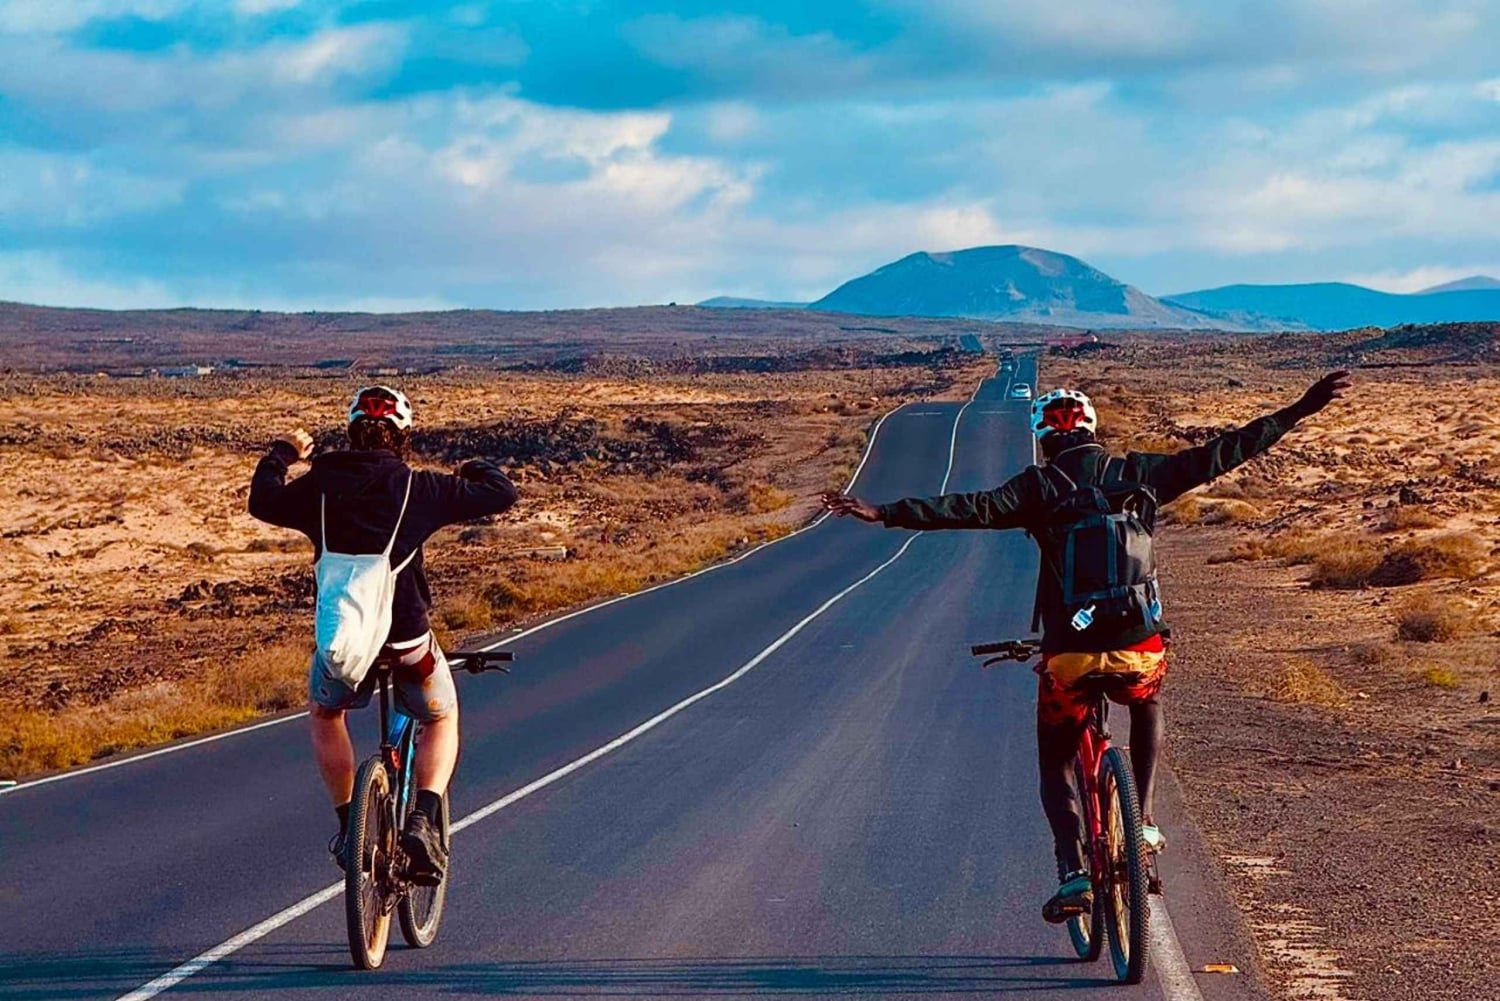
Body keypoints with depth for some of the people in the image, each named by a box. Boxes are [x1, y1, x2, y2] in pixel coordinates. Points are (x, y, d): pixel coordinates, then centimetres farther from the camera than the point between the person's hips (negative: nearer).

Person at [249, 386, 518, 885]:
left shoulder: (319, 485, 1)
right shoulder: (417, 488, -4)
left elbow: (262, 500, 21)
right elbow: (502, 493, 3)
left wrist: (282, 451, 39)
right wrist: (476, 468, 26)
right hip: (407, 642, -1)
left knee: (324, 712, 33)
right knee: (441, 720, 26)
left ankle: (348, 827, 27)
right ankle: (424, 821, 4)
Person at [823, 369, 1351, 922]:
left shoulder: (1041, 486, -1)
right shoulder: (1136, 474, 5)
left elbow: (974, 509, -14)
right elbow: (1218, 455, 6)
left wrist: (884, 514, -18)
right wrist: (1299, 411, 12)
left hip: (1070, 653, -2)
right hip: (1141, 649, 2)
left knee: (1055, 766, 17)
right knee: (1147, 708, 37)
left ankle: (1073, 872, -5)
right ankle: (1145, 820, 21)